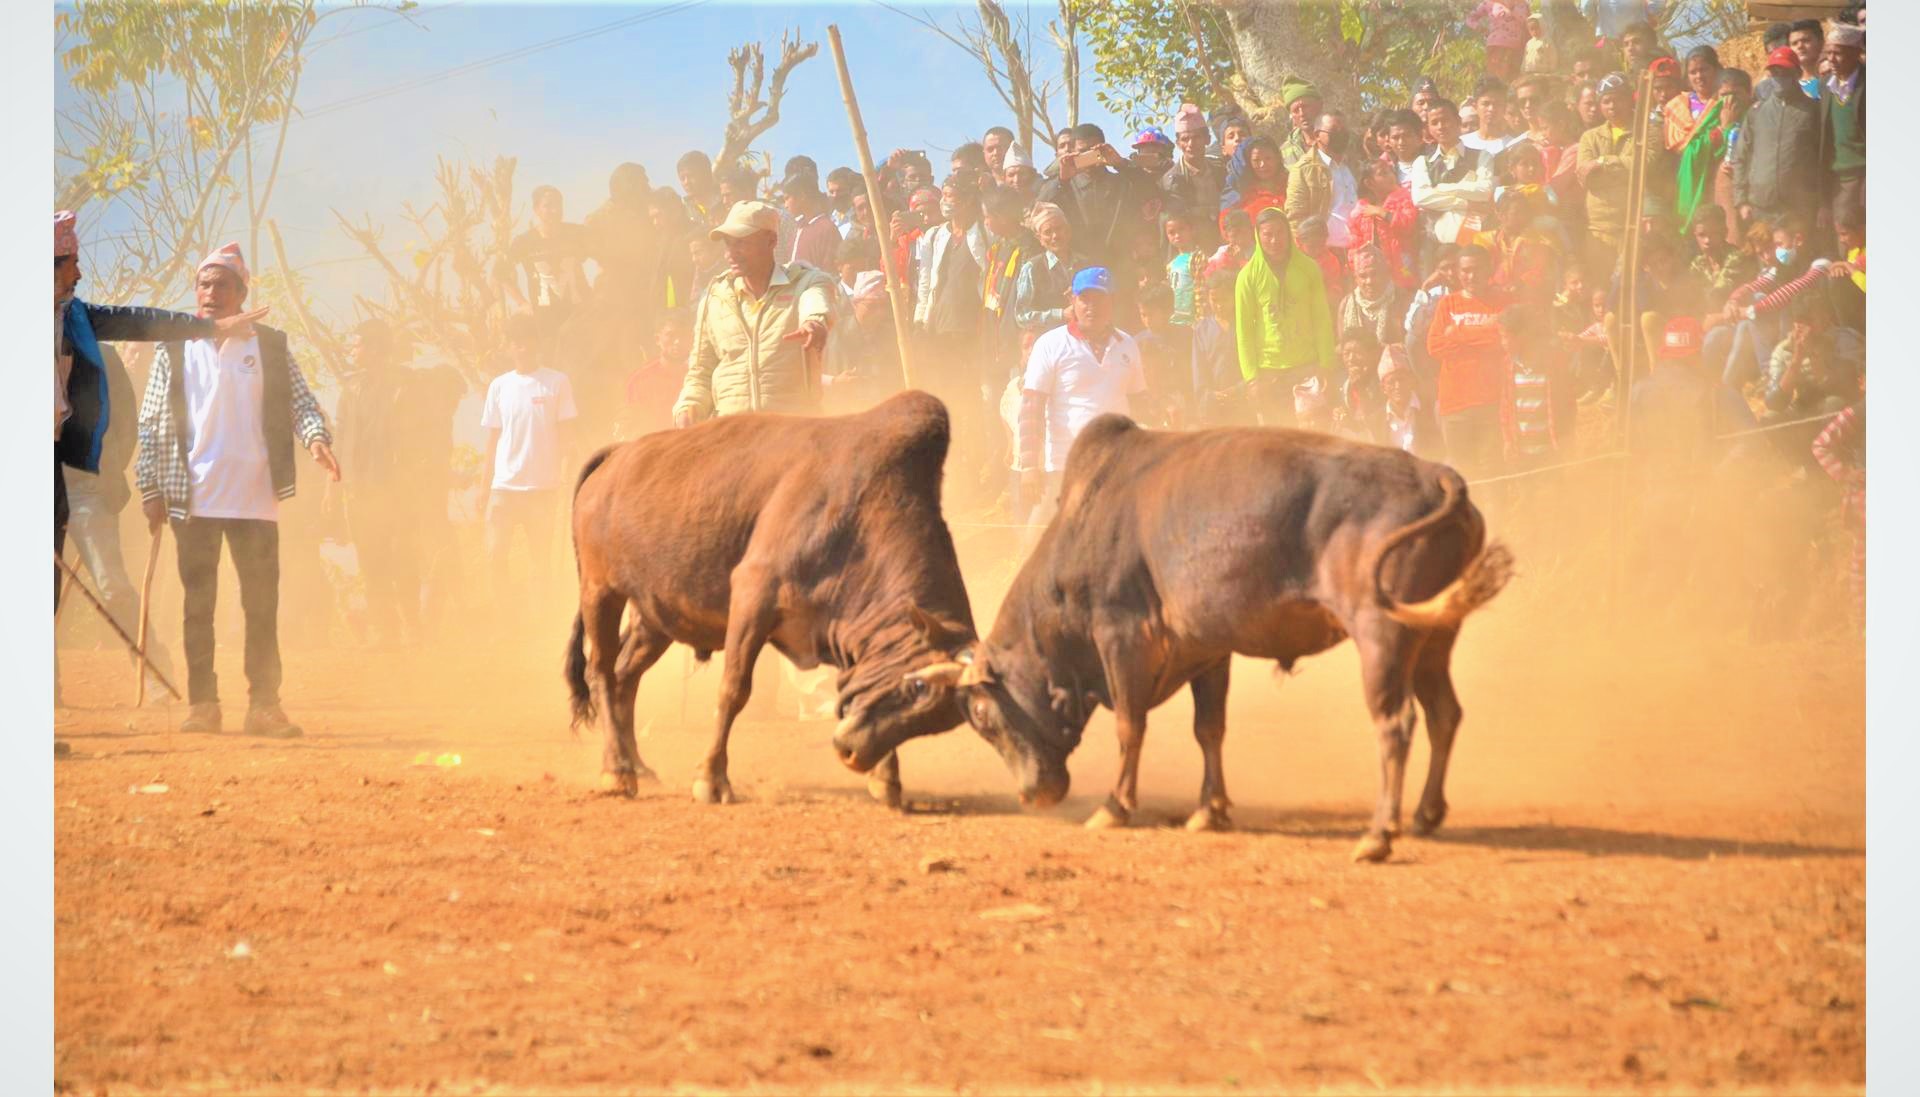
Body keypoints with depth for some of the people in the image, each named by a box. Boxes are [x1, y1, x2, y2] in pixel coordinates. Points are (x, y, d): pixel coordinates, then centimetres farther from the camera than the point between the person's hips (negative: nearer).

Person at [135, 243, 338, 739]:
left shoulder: (270, 347, 7)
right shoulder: (174, 350, 6)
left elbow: (301, 403, 3)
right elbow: (151, 425, 6)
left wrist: (317, 438, -18)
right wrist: (150, 489, 0)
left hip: (255, 499, 0)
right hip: (193, 500, 0)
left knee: (262, 604, 0)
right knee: (198, 604, 2)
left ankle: (264, 704, 4)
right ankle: (202, 704, 7)